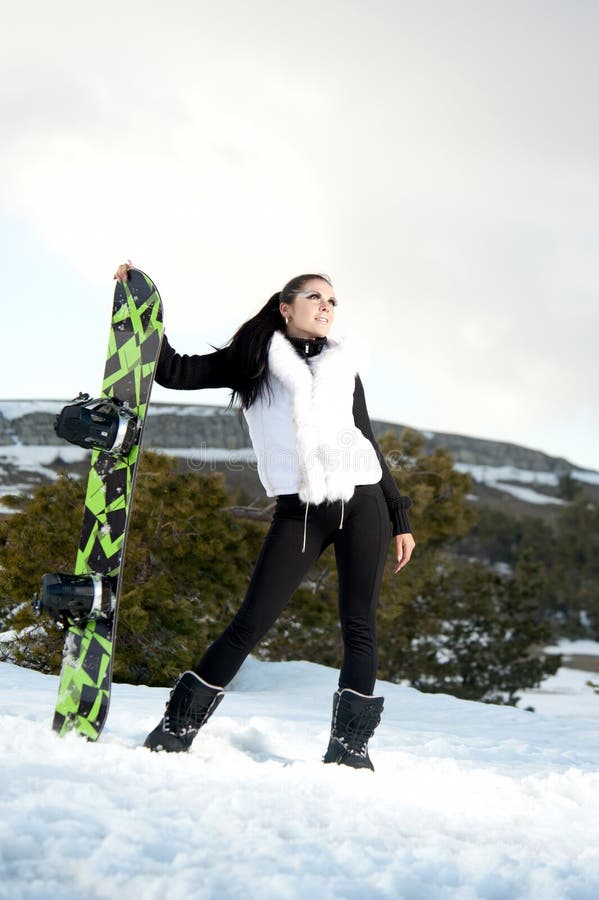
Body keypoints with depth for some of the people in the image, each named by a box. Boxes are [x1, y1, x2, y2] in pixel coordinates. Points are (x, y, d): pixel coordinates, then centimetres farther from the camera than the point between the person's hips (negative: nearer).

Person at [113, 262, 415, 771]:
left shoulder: (343, 364, 17)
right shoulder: (253, 359, 9)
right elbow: (174, 372, 4)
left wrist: (399, 518, 16)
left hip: (362, 502, 2)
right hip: (300, 511, -2)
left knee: (359, 626, -2)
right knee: (251, 624, -7)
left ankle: (350, 745, 5)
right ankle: (178, 727, 1)